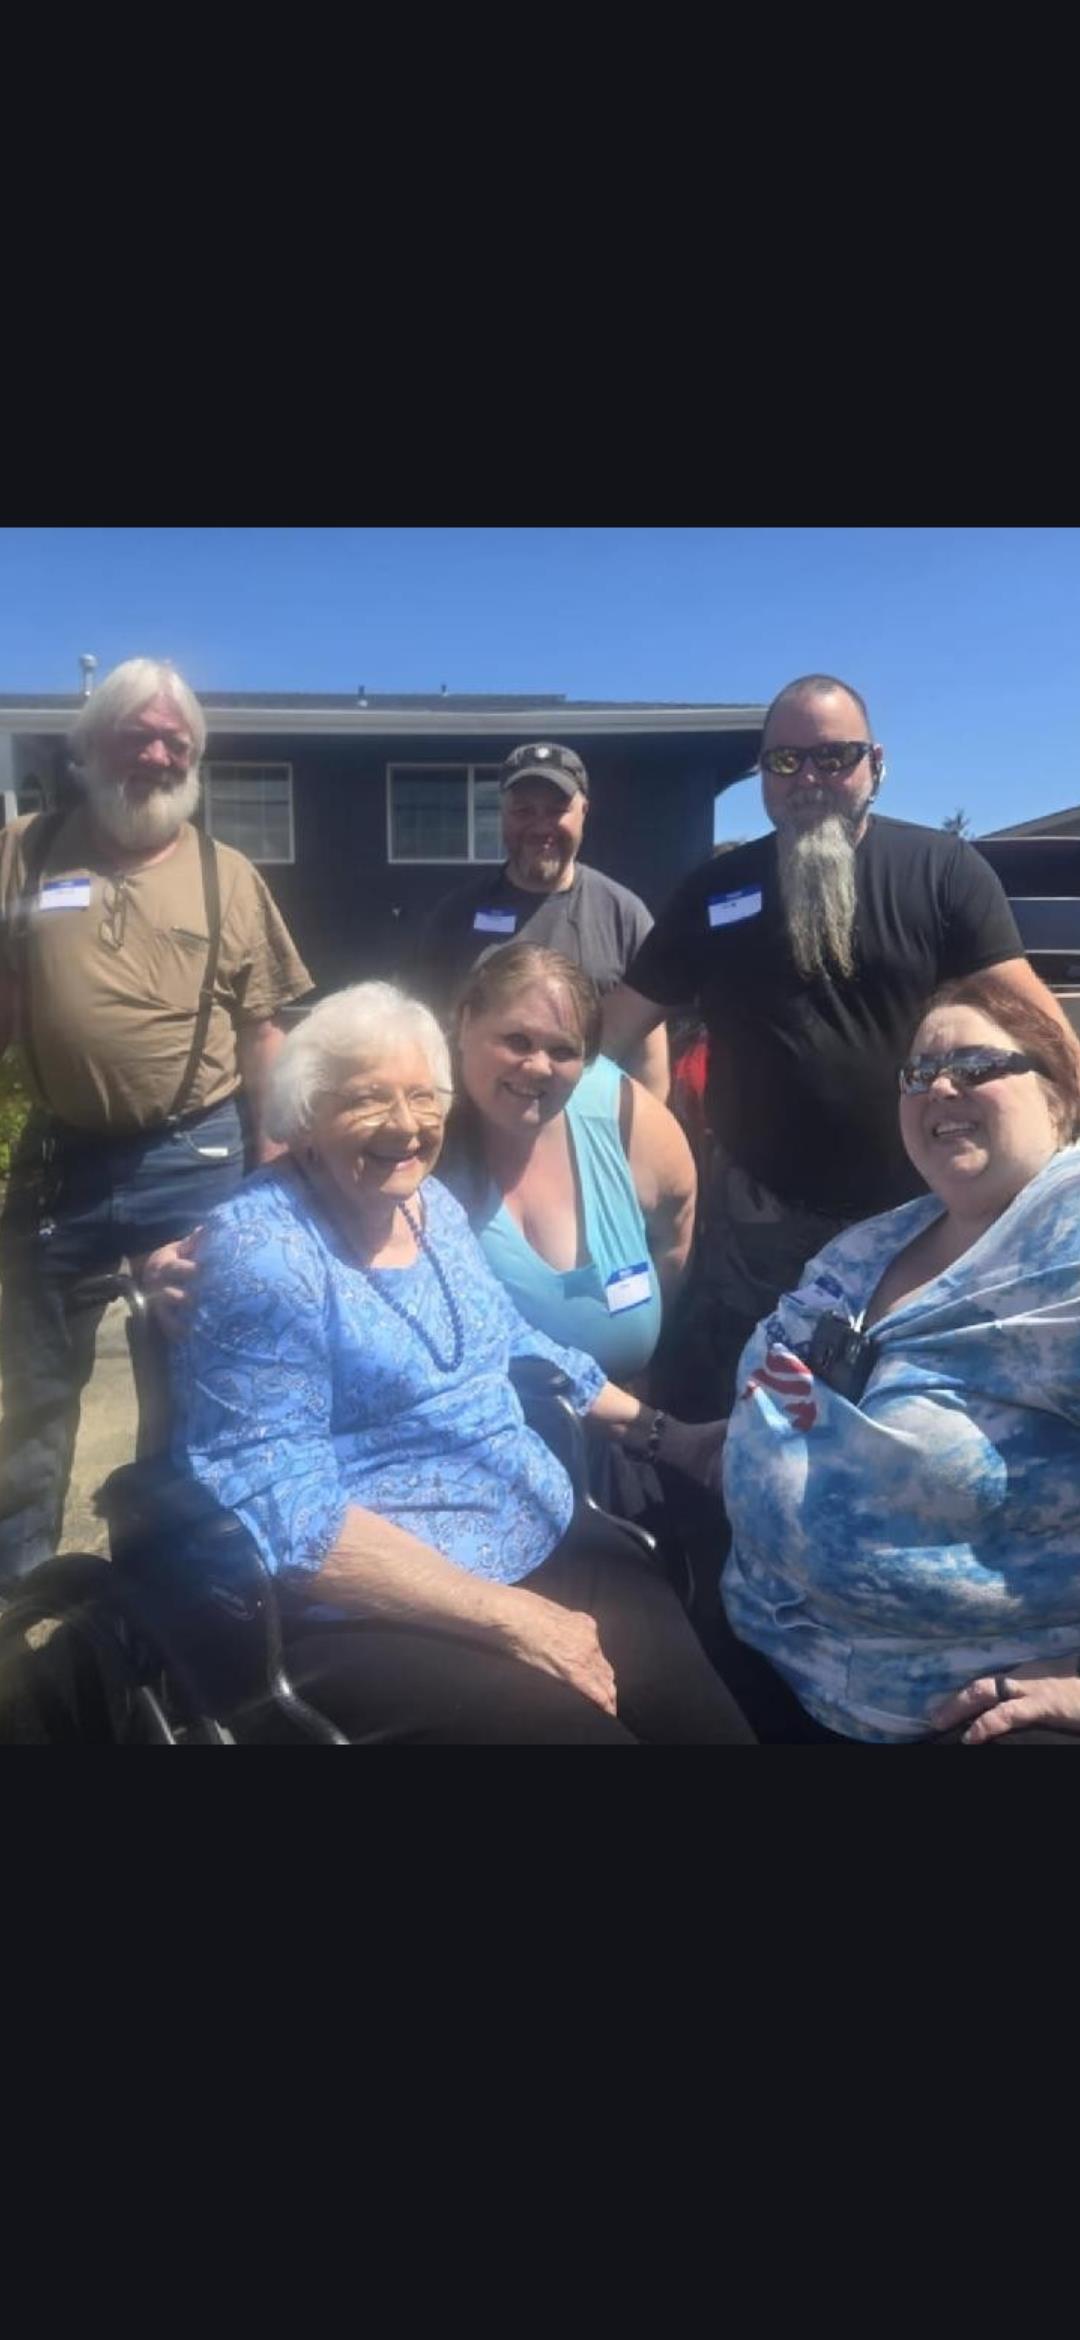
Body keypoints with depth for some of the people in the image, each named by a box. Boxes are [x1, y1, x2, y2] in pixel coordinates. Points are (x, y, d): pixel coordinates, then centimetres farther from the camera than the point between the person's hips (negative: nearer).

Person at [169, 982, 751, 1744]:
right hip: (376, 1614, -6)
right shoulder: (259, 1254, -16)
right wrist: (509, 1617, -21)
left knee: (709, 1700, -6)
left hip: (548, 1542, 7)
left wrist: (662, 1429, 18)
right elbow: (286, 1520, -22)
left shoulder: (431, 1202, 7)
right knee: (579, 1724, -20)